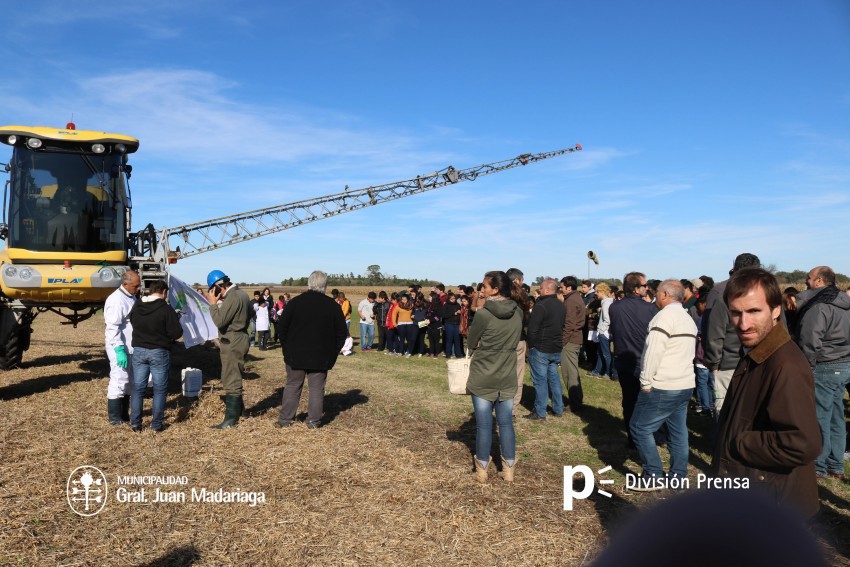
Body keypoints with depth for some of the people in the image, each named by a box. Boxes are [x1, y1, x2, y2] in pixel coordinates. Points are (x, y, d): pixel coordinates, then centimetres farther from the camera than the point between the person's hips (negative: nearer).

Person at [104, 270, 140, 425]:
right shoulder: (116, 300, -16)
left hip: (131, 348, 10)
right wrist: (119, 349, -25)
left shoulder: (131, 297, 13)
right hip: (120, 349, -9)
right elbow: (113, 328, -21)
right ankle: (114, 418, 5)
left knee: (128, 382, 15)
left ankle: (124, 415, 25)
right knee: (119, 382, -4)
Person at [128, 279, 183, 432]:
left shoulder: (136, 306, 2)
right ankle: (156, 424, 8)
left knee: (138, 388, 12)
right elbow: (177, 333, -15)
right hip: (159, 352, -4)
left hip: (139, 351, 5)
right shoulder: (166, 309, -15)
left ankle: (135, 423, 14)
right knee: (159, 389, 6)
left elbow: (133, 324, 15)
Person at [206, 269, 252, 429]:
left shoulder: (232, 298, -22)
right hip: (239, 339, 10)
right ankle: (238, 409, 34)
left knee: (230, 381, -4)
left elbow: (219, 321, -24)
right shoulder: (241, 294, 9)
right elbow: (251, 314, 21)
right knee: (233, 378, 22)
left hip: (232, 344, -10)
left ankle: (231, 418, 1)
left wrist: (213, 303, -14)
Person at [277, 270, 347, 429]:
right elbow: (342, 332, 2)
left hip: (295, 355, 1)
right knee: (316, 388, 7)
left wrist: (286, 349, 10)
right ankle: (314, 421, 10)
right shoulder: (332, 306, -3)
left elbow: (283, 328, 0)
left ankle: (285, 419, 16)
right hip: (321, 357, -1)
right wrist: (333, 353, 9)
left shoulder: (295, 302, -4)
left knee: (292, 386, 12)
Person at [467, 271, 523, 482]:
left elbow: (472, 344, -6)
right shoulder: (518, 313, -3)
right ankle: (509, 469, 23)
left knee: (484, 425, 7)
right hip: (507, 377, 4)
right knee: (506, 423, 14)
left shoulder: (483, 314, -18)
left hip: (483, 378, -4)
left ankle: (482, 469, 20)